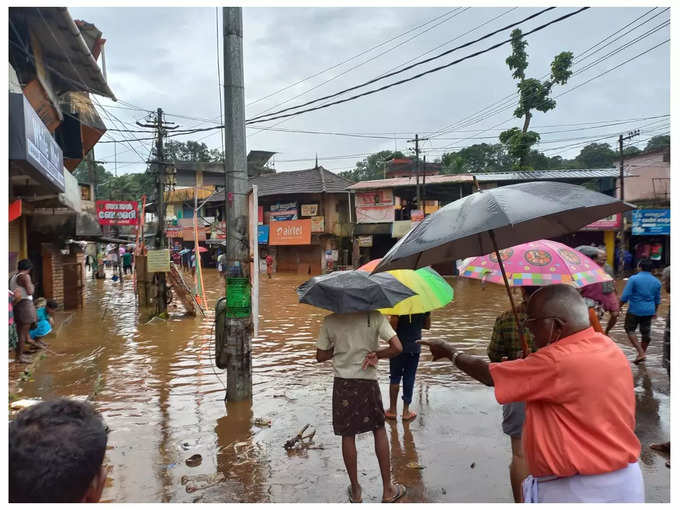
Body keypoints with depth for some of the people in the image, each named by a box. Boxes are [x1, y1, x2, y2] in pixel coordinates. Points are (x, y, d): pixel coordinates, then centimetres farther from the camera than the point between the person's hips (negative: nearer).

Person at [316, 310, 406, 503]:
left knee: (347, 435, 13)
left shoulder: (330, 321, -6)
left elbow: (320, 356, 0)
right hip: (368, 382, -1)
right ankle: (388, 490, 23)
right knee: (379, 429, 17)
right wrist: (375, 353, -4)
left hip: (342, 383, 1)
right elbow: (397, 348, -18)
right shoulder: (374, 317, -11)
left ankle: (355, 491, 26)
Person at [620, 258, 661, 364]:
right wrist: (655, 311, 27)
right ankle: (642, 353, 26)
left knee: (630, 330, 7)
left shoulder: (633, 279, -12)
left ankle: (641, 353, -5)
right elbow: (657, 299, 15)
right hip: (649, 311, 5)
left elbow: (625, 296, -14)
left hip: (635, 310, -5)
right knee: (646, 333, 13)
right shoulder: (656, 281, 5)